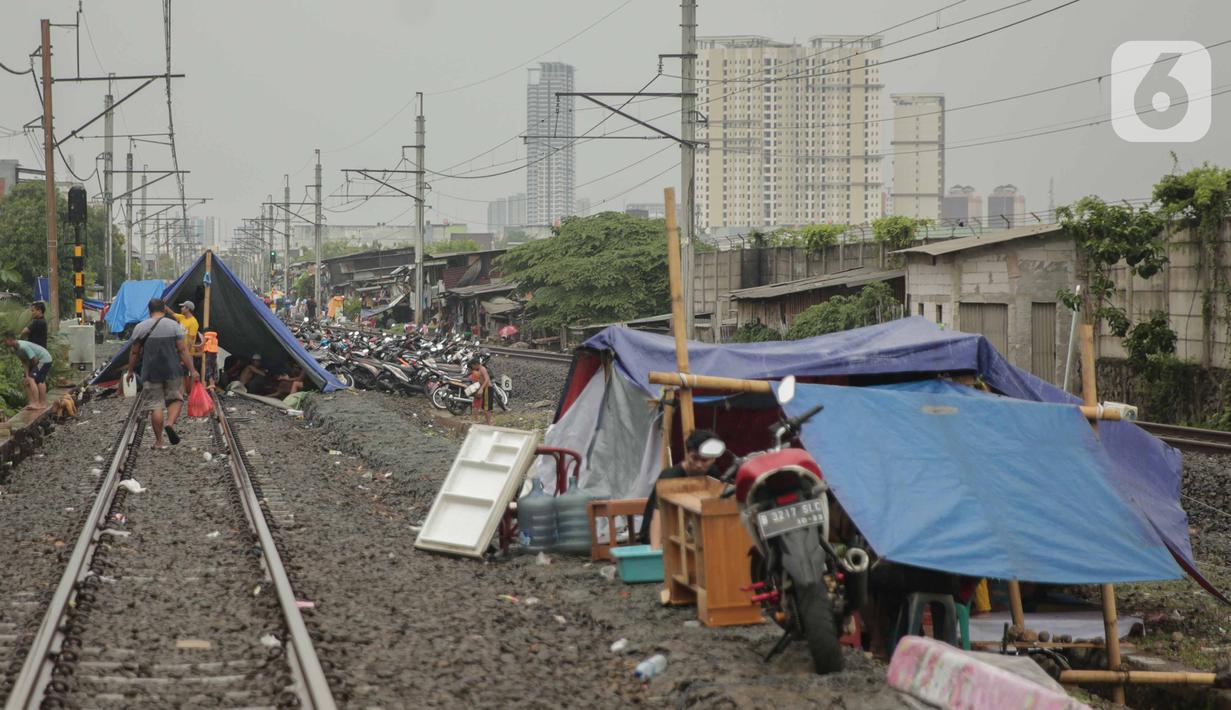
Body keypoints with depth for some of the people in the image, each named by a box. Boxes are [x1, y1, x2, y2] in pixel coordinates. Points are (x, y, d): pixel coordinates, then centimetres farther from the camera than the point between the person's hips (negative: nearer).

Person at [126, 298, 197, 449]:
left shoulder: (140, 327, 2)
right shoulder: (174, 325, -1)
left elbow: (134, 352, 4)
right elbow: (183, 350, -4)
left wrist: (130, 370, 16)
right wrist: (191, 370, 0)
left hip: (151, 373, 1)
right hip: (173, 371, -1)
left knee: (156, 404, 5)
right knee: (176, 399, 14)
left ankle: (158, 441, 4)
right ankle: (170, 423, -13)